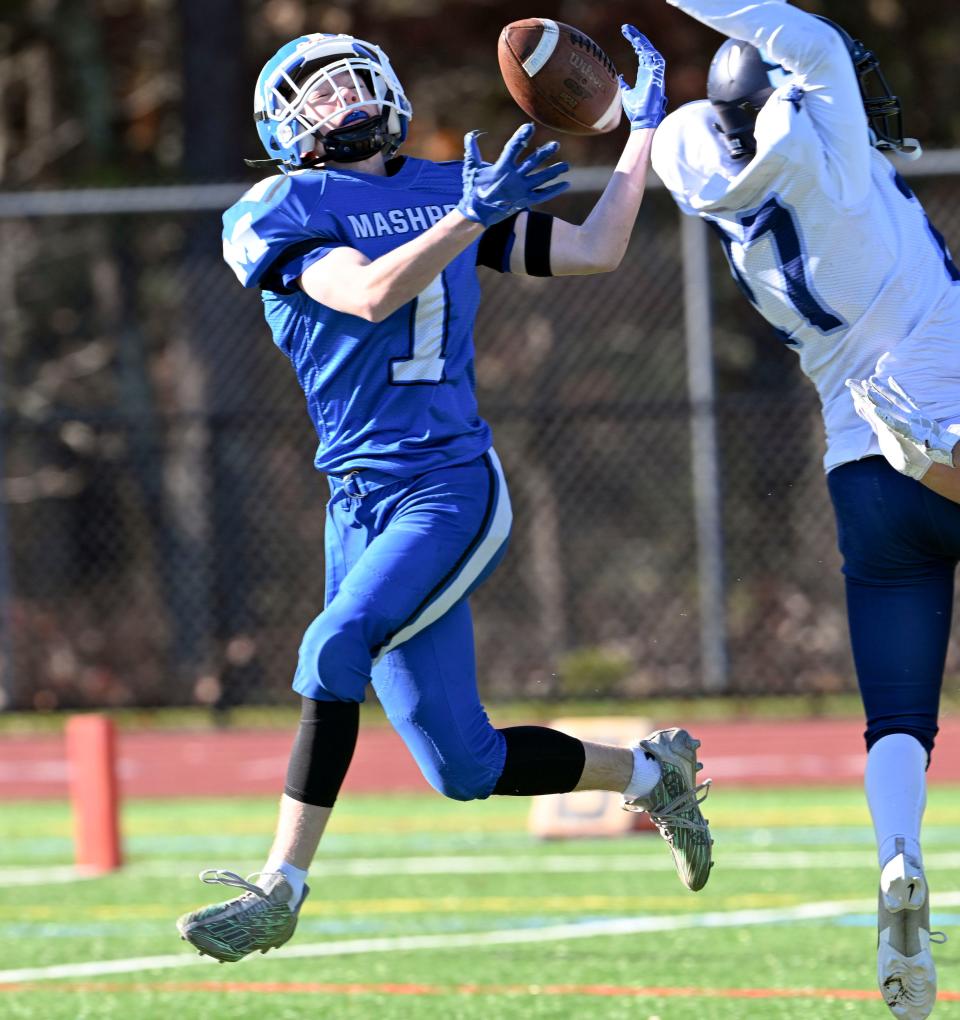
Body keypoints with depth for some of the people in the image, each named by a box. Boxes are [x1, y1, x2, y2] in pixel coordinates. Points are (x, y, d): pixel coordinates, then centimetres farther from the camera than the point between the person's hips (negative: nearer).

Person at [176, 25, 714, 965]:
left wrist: (643, 128, 16)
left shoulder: (453, 190, 12)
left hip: (452, 489, -2)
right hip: (362, 503, 2)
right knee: (466, 769, 0)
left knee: (335, 648, -27)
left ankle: (280, 888, -21)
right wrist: (470, 218, -20)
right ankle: (647, 772, 24)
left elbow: (594, 252, 14)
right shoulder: (281, 214, 4)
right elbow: (368, 295, -13)